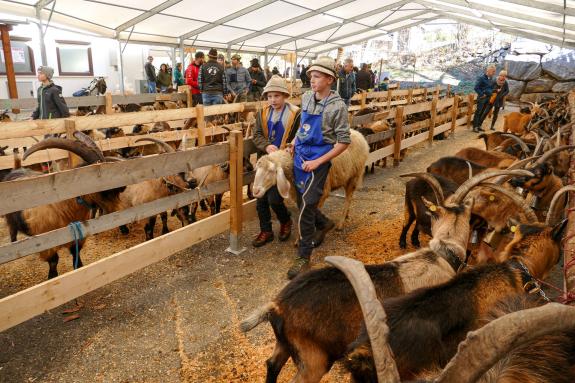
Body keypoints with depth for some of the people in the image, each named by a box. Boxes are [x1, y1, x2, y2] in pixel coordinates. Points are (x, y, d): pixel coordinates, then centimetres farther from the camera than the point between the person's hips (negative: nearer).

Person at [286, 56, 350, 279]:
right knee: (302, 201, 17)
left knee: (306, 207, -9)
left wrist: (318, 162, -16)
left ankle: (304, 257, 4)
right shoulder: (306, 98, 5)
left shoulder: (337, 106, -13)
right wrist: (295, 141, 10)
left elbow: (343, 142, -12)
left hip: (317, 161, -7)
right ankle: (324, 223, 47)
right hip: (300, 156, 7)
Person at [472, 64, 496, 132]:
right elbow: (476, 88, -15)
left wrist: (491, 92, 5)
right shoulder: (481, 78, -12)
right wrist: (482, 94, -14)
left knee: (482, 113, 12)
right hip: (482, 98, -7)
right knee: (478, 112, -3)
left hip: (488, 98, 7)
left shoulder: (490, 79, 11)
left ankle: (479, 126, 19)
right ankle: (475, 127, 1)